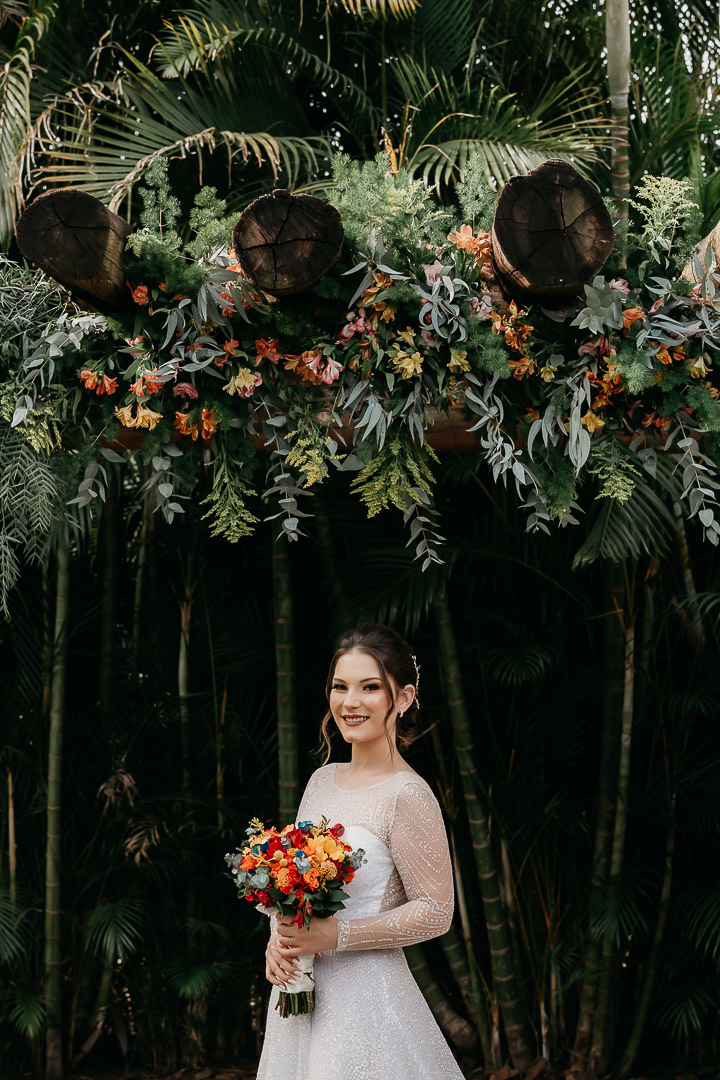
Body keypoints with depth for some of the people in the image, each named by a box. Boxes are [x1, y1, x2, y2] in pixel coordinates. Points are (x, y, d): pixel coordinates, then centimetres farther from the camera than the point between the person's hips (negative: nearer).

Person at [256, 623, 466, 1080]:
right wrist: (278, 940, -4)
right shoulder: (322, 781, 7)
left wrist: (333, 935, -19)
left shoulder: (408, 795, -14)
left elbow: (435, 912, -15)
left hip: (366, 997, -7)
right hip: (299, 992, 7)